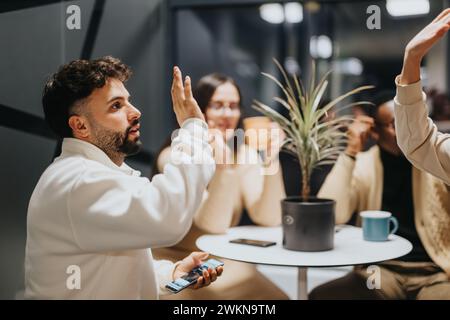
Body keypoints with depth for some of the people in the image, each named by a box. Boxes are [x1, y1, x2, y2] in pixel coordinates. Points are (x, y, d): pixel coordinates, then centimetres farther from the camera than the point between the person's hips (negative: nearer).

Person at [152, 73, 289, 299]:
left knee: (275, 296, -14)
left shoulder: (245, 154, -1)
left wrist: (271, 161, -25)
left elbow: (269, 219, -12)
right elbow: (213, 225, -24)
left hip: (226, 264, 4)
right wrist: (223, 167, -39)